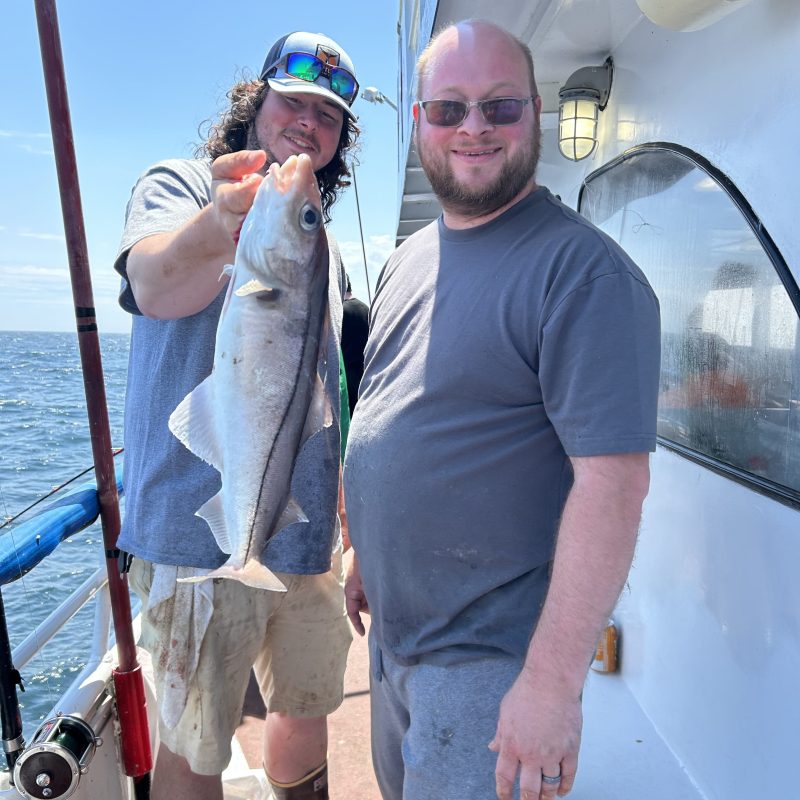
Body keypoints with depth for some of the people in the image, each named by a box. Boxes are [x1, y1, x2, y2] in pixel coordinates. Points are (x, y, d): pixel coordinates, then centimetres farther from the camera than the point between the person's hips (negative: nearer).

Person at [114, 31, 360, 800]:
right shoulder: (178, 185, -2)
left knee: (308, 707, 18)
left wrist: (347, 519, 18)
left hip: (308, 537, 6)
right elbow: (154, 284, -26)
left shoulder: (323, 245, 15)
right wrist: (218, 230, -48)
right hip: (202, 535, -5)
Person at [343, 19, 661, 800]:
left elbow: (612, 480, -23)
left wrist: (552, 682, -23)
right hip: (392, 627, 8)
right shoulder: (406, 260, 6)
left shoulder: (583, 270, -19)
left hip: (490, 658, -7)